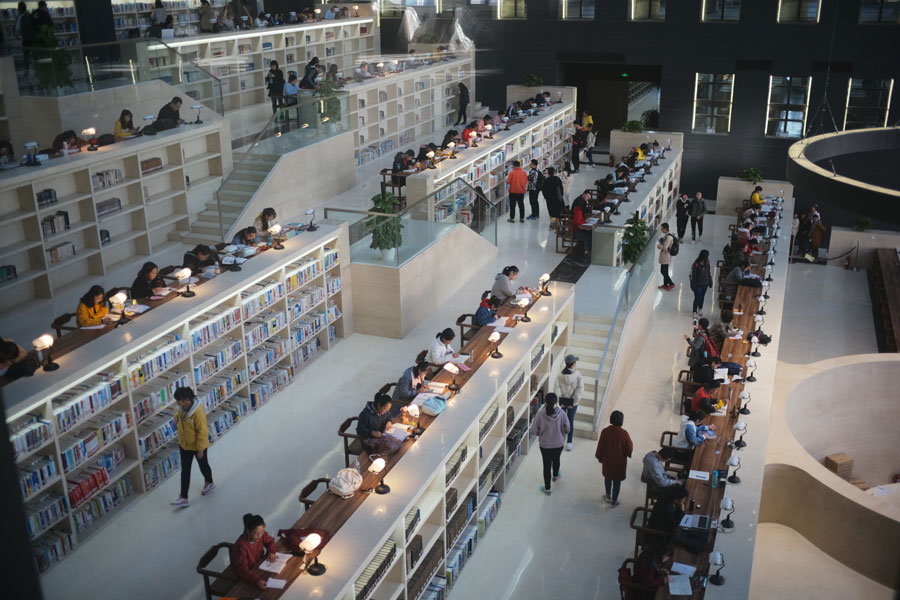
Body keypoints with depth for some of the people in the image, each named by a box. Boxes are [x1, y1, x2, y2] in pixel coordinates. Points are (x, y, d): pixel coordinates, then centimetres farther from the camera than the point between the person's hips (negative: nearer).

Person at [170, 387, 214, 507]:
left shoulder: (198, 412, -32)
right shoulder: (181, 408, -10)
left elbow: (202, 431, -25)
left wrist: (200, 449, -20)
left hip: (198, 446, -6)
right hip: (184, 445, 6)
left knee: (203, 466, 19)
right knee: (185, 471, 9)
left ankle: (209, 483, 47)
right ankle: (183, 497, 15)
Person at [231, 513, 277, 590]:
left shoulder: (261, 534, -14)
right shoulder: (241, 545, -31)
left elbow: (270, 541, 9)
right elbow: (242, 569, -34)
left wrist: (271, 552, -12)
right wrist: (257, 580, -48)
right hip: (247, 575, -6)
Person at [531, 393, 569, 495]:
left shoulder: (540, 414, -23)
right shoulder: (561, 413, -20)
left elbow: (534, 431, -13)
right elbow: (567, 429, -9)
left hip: (544, 444, -2)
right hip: (559, 444, 2)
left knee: (547, 465, 15)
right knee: (556, 460, 30)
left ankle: (547, 488, 27)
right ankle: (555, 475, 58)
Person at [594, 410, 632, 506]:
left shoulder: (605, 431, -18)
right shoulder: (624, 433, -23)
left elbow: (600, 446, -8)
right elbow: (629, 448, -13)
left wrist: (599, 457, 8)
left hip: (607, 460, 2)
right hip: (620, 461, -2)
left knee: (607, 477, 25)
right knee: (617, 480, 16)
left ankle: (608, 496, 40)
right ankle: (614, 500, 27)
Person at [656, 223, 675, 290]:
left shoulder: (669, 237, -22)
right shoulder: (665, 235, 8)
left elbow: (665, 247, -26)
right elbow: (661, 245, 16)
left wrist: (658, 244, -11)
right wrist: (659, 244, -5)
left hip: (666, 257, -9)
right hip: (663, 256, 9)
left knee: (664, 271, -1)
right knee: (663, 271, 16)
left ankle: (671, 284, 12)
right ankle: (665, 284, 25)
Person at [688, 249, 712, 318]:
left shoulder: (706, 263, -2)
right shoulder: (696, 264, -19)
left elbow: (708, 273, 9)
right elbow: (693, 275, -14)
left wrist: (710, 282, 10)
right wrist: (693, 285, -13)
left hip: (705, 284, 5)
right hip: (698, 284, -5)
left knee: (702, 297, 18)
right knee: (697, 297, 2)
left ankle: (700, 309, 36)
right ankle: (695, 312, 16)